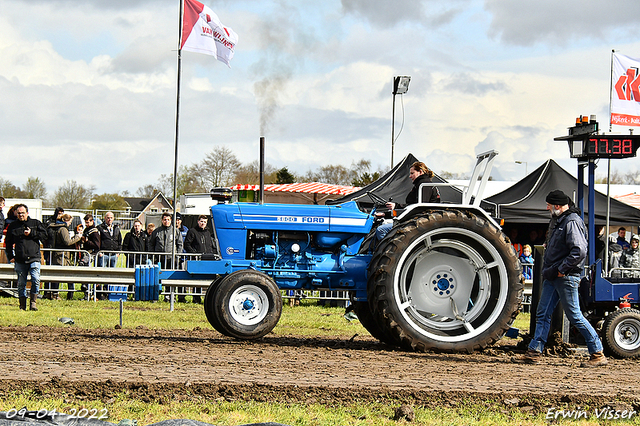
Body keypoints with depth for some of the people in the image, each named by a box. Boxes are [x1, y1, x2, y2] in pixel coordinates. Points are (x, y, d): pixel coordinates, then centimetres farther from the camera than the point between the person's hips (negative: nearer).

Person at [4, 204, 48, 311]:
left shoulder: (36, 223, 10)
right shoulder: (13, 226, 12)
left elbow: (44, 234, 3)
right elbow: (8, 243, 17)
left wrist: (31, 233, -6)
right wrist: (10, 256, 9)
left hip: (34, 258, -2)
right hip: (20, 260, 2)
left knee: (36, 280, -17)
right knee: (21, 283, 4)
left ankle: (33, 302, -6)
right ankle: (22, 305, 11)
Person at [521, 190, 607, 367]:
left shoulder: (572, 222, -15)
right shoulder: (560, 222, 17)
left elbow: (579, 251, -26)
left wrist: (561, 270, -20)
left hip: (566, 278, -10)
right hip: (553, 278, 10)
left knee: (574, 315, -6)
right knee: (543, 314, 8)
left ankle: (598, 354, 1)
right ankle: (535, 351, 11)